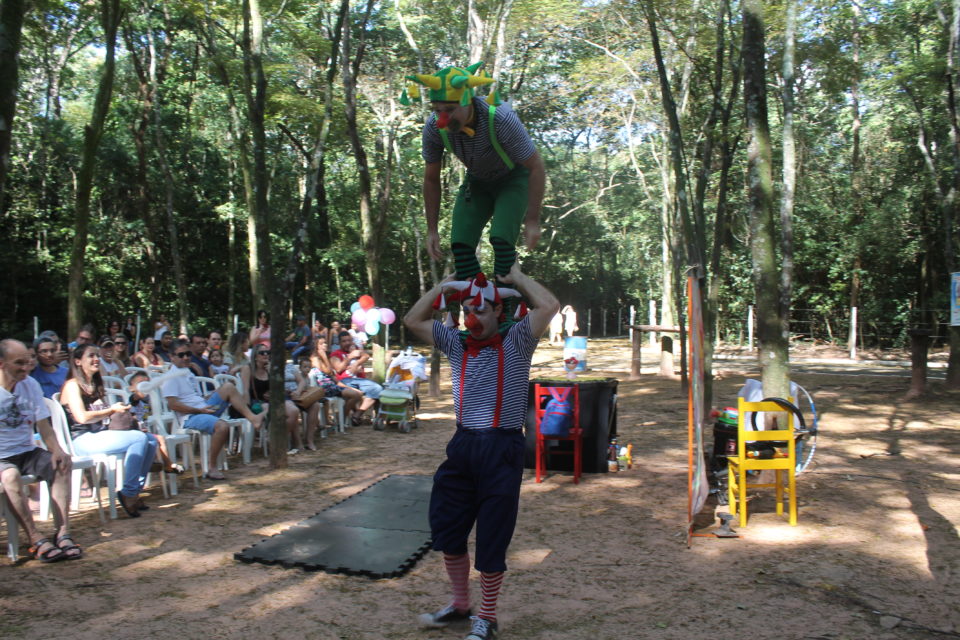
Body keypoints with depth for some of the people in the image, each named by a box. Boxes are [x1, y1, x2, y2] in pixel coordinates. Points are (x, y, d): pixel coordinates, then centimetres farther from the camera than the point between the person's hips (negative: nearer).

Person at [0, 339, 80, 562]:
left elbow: (44, 426, 4)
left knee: (61, 464, -22)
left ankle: (62, 533, -25)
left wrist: (57, 450, -15)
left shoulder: (31, 385, 6)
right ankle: (36, 539, -29)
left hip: (27, 452, 4)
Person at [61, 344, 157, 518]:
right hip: (82, 440, -8)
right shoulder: (72, 385, -5)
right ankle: (128, 493, -21)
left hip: (101, 435, 9)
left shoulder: (95, 384, 22)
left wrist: (120, 410, 6)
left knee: (151, 441, -8)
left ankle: (136, 489, -5)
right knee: (139, 438, -26)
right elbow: (82, 417, -17)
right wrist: (112, 410, -10)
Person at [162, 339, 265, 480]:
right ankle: (212, 468, -23)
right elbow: (172, 404, -17)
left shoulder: (189, 373, 23)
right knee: (222, 426, -34)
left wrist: (212, 396, 8)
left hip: (204, 409, 9)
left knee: (228, 387, -4)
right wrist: (199, 410, -18)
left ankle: (252, 418, -11)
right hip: (190, 417, -9)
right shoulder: (171, 376, -7)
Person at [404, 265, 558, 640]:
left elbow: (549, 306, -16)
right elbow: (414, 320, 13)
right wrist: (445, 284, 11)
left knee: (491, 539, 3)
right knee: (447, 528, 14)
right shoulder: (456, 344, 11)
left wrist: (516, 277, -3)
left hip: (502, 448, -6)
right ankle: (460, 605, 34)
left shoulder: (515, 342, -3)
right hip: (462, 446, 6)